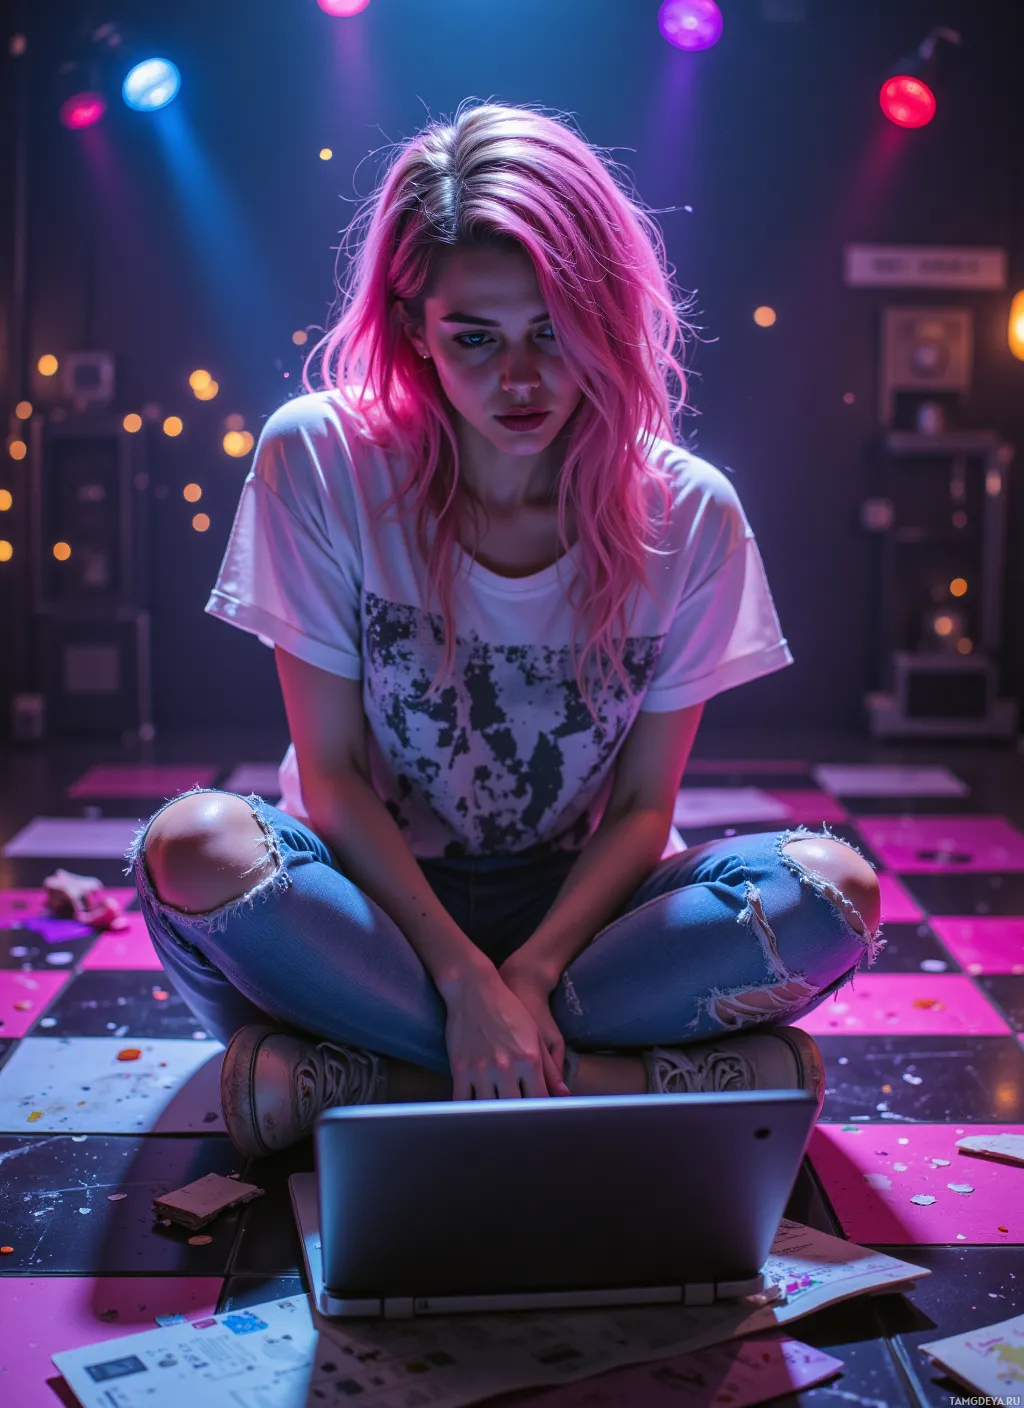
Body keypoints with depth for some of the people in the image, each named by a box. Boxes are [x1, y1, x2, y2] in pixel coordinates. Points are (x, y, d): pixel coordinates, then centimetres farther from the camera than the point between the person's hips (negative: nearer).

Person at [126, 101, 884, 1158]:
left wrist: (533, 970, -20)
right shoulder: (320, 461, -12)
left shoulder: (689, 515, -8)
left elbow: (643, 804, -4)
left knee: (834, 885, -25)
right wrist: (464, 976, -22)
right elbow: (331, 772, -12)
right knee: (197, 849, -33)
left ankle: (356, 1078, -24)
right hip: (379, 891, -1)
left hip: (573, 903, 2)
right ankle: (652, 1078, -25)